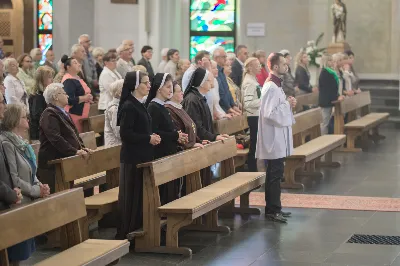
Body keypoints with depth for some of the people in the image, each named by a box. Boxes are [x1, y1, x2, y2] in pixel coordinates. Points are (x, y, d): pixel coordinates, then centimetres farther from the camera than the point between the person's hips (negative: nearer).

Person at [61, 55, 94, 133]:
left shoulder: (77, 77, 16)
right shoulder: (68, 81, -16)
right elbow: (69, 100, -26)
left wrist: (88, 98, 11)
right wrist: (84, 98, -18)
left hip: (82, 114, 10)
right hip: (74, 115, -10)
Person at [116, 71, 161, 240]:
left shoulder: (138, 105, 13)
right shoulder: (129, 107, -15)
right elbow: (125, 134, -21)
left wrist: (152, 137, 5)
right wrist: (148, 139, -17)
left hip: (142, 156, 9)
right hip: (133, 158, -9)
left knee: (142, 193, 12)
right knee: (132, 195, -4)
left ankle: (138, 228, 20)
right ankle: (126, 233, 3)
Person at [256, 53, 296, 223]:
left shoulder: (276, 85, 15)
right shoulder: (271, 88, -18)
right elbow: (269, 113, -25)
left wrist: (288, 104, 6)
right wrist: (287, 104, -16)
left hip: (279, 138, 11)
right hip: (274, 138, -11)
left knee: (276, 174, 14)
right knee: (274, 175, -5)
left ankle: (275, 207, 20)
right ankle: (272, 210, 0)